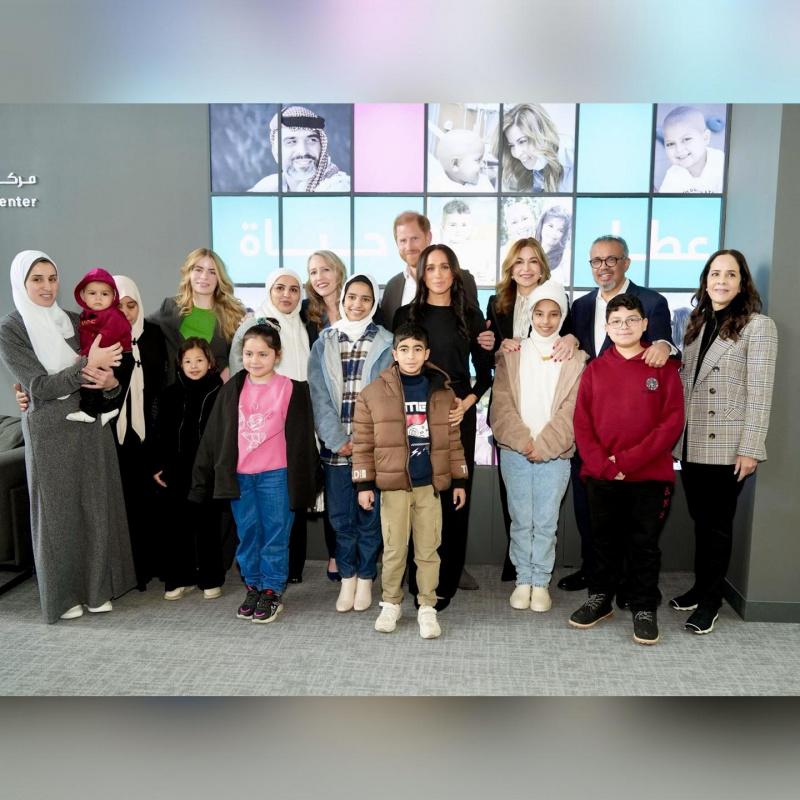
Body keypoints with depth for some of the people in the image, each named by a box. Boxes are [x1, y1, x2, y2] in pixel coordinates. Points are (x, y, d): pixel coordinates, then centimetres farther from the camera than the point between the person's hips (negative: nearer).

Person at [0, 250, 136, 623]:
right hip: (50, 431, -4)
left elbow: (106, 371, 9)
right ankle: (63, 595, 20)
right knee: (57, 512, 5)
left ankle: (97, 587, 23)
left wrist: (110, 383, -15)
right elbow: (39, 386, -12)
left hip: (92, 425, 4)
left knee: (96, 506, 8)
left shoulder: (76, 322, 8)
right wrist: (87, 366, -21)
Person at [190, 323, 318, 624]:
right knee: (247, 534, 13)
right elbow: (213, 435, 8)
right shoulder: (232, 390, 6)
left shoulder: (292, 389, -4)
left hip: (276, 475, -3)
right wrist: (201, 478, 8)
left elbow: (302, 438, 0)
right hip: (239, 476, 3)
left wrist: (303, 482, 1)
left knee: (275, 534, 6)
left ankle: (272, 591, 19)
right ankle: (253, 587, 27)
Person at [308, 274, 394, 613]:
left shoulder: (385, 343, 3)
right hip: (335, 444, 2)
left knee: (369, 514, 4)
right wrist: (337, 440, -9)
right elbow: (319, 395, 1)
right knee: (340, 515, 6)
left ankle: (365, 579, 19)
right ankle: (347, 578, 20)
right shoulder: (324, 343, 8)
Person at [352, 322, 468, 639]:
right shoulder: (374, 392, -2)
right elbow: (363, 443, -1)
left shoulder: (443, 392, 5)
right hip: (393, 485, -1)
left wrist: (459, 480, 8)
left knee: (428, 550, 9)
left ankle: (427, 607, 22)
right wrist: (364, 484, -4)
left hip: (431, 484, 2)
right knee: (394, 549, 9)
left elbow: (452, 440, 9)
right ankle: (391, 604, 26)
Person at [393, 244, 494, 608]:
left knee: (454, 496, 1)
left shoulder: (470, 316, 8)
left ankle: (446, 582, 12)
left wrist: (466, 404, -7)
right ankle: (419, 581, 10)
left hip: (458, 415, 0)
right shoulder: (406, 314, 8)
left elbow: (484, 371, 9)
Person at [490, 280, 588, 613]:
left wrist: (543, 445, -11)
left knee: (546, 522, 3)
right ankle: (523, 581, 19)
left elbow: (571, 410, -3)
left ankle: (541, 582, 18)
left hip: (554, 453, -1)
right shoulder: (511, 354, 6)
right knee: (521, 521, 6)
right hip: (515, 451, 1)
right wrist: (523, 441, -11)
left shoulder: (575, 359, 4)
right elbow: (502, 404, 0)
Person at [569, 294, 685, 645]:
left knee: (644, 544, 8)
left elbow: (673, 421, -8)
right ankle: (600, 598, 30)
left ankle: (644, 608, 23)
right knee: (604, 541, 14)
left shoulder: (664, 367, 0)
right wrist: (603, 465, -12)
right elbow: (581, 423, 2)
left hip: (650, 476, -2)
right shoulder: (595, 369, 5)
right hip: (601, 476, 2)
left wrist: (628, 460, -15)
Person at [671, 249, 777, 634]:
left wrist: (750, 449, -15)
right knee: (700, 520, 14)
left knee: (717, 523, 6)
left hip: (726, 445, -5)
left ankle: (710, 600, 19)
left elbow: (759, 392, -10)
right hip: (691, 443, 5)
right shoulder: (696, 323, 13)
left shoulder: (758, 326, -5)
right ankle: (700, 587, 29)